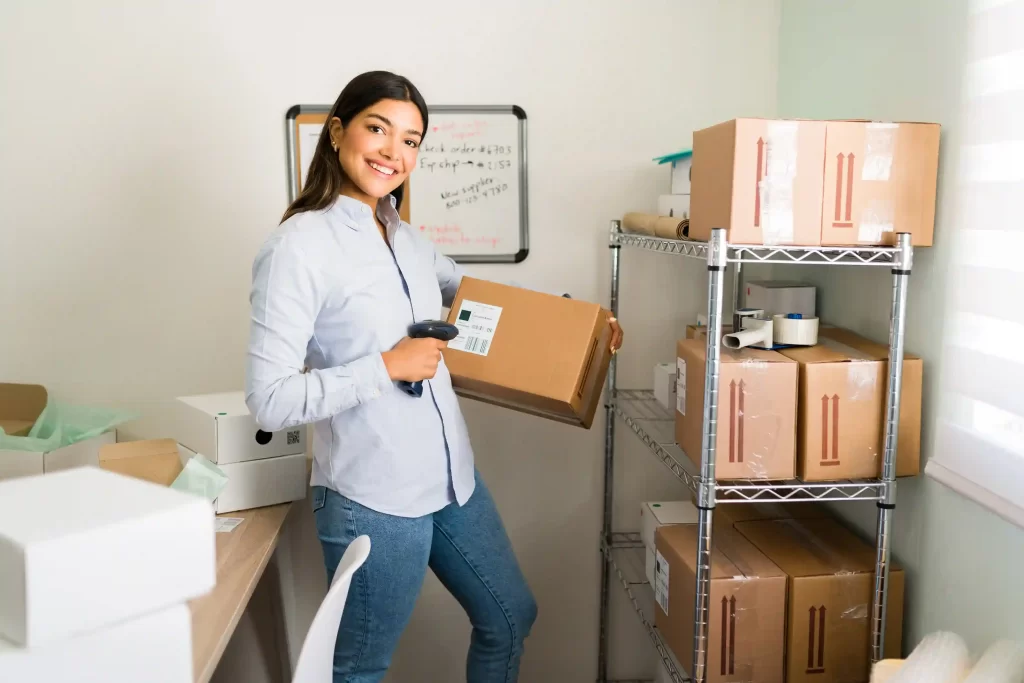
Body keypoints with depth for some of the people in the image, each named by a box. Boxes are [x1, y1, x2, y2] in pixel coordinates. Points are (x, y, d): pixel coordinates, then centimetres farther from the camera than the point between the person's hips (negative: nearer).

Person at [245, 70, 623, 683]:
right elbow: (270, 401, -20)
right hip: (373, 500, -7)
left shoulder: (406, 237, 6)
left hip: (454, 479, 8)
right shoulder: (299, 246, -17)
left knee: (511, 617, 23)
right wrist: (387, 367, -22)